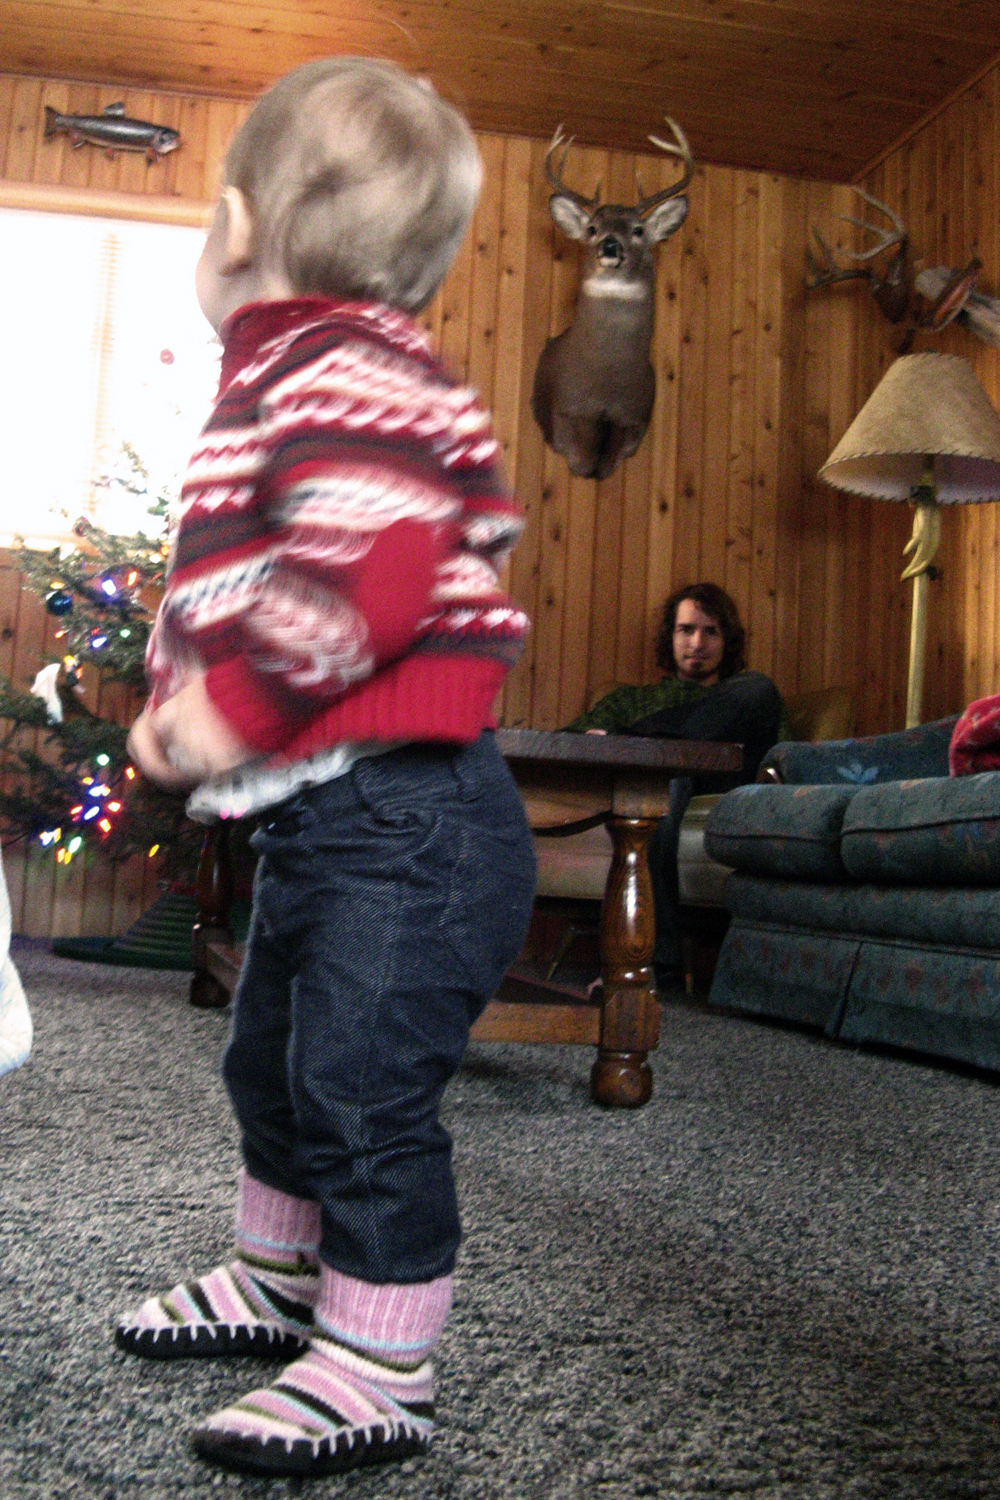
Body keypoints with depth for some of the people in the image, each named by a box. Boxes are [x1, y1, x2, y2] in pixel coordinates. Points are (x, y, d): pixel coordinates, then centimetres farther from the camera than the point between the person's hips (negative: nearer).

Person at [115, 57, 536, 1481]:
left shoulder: (342, 376, -16)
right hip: (314, 818, 11)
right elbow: (218, 587, 24)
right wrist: (174, 697, 9)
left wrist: (243, 705, -23)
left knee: (363, 1090, -3)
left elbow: (374, 573, -32)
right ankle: (277, 1281, 43)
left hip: (408, 820, -11)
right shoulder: (274, 387, 19)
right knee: (273, 1064, 22)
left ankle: (379, 1375, 15)